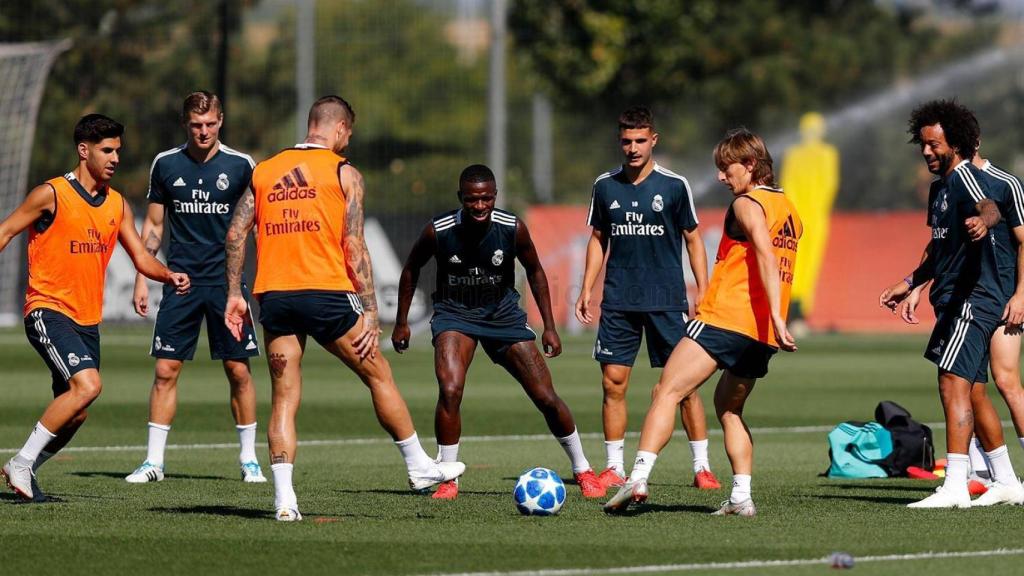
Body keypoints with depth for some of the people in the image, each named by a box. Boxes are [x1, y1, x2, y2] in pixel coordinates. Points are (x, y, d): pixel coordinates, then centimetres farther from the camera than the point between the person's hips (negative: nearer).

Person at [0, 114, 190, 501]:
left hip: (87, 320, 7)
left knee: (74, 415, 6)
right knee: (88, 384, -25)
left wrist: (170, 277, -8)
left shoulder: (117, 204, 11)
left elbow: (141, 258, 13)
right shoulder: (51, 194, -7)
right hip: (48, 311, -7)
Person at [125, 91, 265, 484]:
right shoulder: (166, 165, 5)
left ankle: (249, 458, 11)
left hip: (227, 279, -1)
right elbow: (153, 225, 11)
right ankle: (154, 460, 3)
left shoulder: (241, 166, 0)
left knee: (238, 370, -1)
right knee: (165, 369, -3)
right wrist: (141, 279, 6)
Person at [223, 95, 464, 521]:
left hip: (273, 295, 3)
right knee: (378, 375, 13)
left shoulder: (265, 171, 14)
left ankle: (283, 498, -6)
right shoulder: (343, 173, 2)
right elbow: (353, 247, -4)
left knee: (284, 397, 5)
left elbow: (235, 233, 7)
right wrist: (370, 312, -3)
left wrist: (234, 294, 10)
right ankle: (419, 467, 22)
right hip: (325, 293, -3)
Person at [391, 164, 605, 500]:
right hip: (454, 314, -2)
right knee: (450, 391, -26)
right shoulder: (439, 231, -19)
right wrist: (401, 323, 5)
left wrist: (549, 327, 2)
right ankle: (447, 479, -11)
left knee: (546, 398, 0)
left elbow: (534, 271, 3)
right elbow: (412, 268, 1)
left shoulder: (513, 229, -16)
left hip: (502, 314, 2)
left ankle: (583, 471, 20)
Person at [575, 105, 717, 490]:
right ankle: (615, 468, 7)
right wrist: (587, 290, 8)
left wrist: (703, 293, -1)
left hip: (667, 300, -2)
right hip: (618, 301, 2)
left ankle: (702, 466, 4)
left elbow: (693, 240, 4)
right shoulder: (605, 186, 6)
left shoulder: (674, 185, -2)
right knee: (613, 383, -1)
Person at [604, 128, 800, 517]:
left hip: (726, 320, -8)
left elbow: (766, 256, -21)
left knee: (667, 391, -12)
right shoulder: (789, 208, 19)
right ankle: (741, 496, 11)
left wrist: (776, 316, -29)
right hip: (763, 335, 8)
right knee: (729, 408, 23)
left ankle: (639, 477, -27)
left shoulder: (747, 204, -6)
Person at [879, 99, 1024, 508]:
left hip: (976, 295, -11)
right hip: (957, 298, 11)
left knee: (953, 383, -17)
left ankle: (954, 486, -23)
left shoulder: (965, 176, -11)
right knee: (973, 391, 14)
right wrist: (911, 283, 34)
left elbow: (990, 206, -35)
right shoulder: (940, 186, 19)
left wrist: (983, 219, -57)